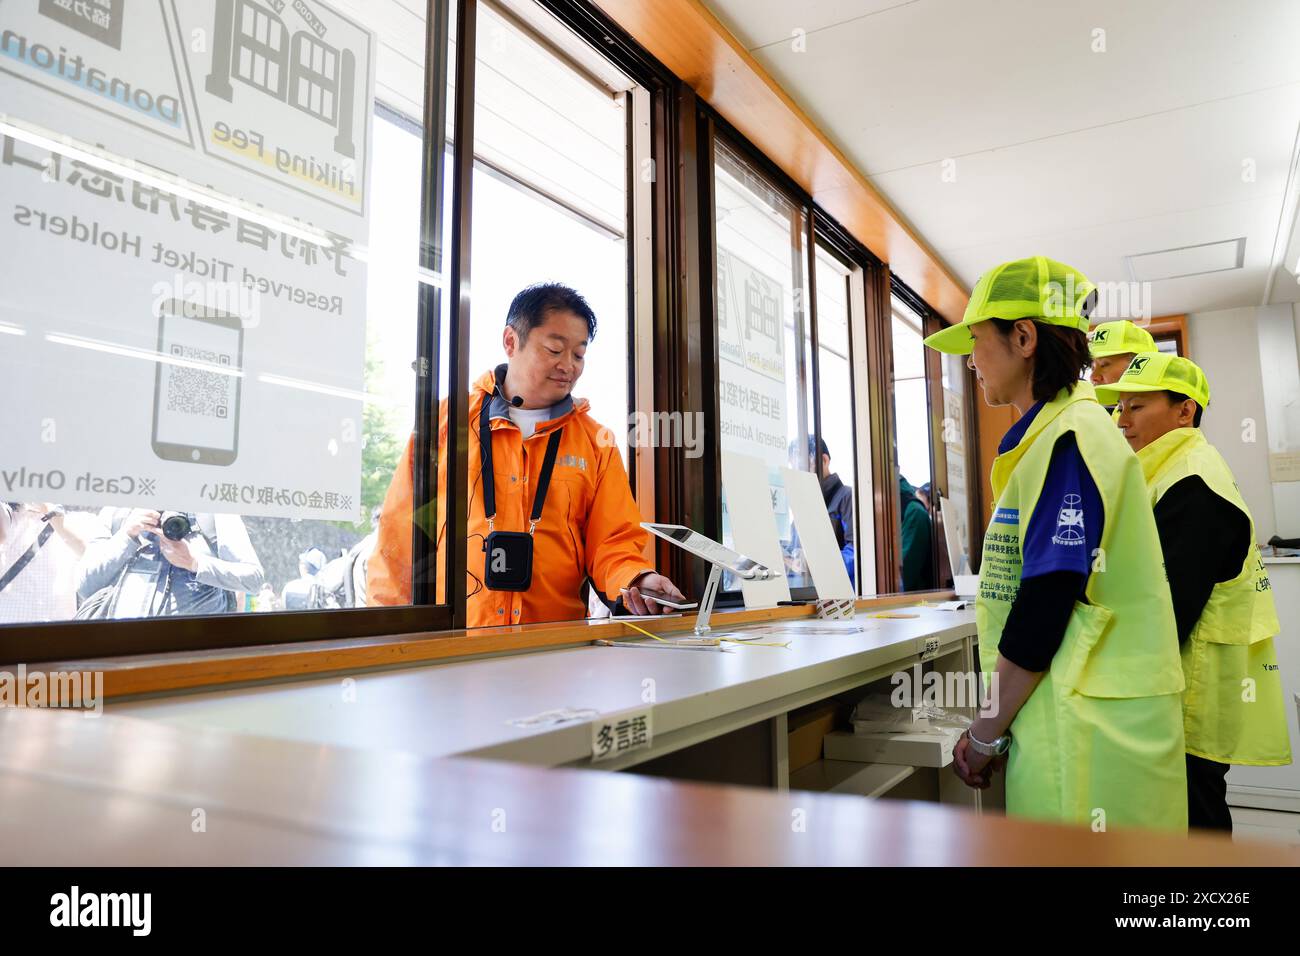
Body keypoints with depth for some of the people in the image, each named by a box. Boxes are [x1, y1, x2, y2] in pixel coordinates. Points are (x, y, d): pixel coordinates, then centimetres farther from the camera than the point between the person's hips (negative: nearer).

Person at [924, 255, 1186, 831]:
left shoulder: (1068, 438, -15)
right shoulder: (1052, 433, 15)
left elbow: (1045, 606, -21)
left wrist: (985, 735, -11)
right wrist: (1001, 724, 17)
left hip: (1090, 725, -9)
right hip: (1069, 711, 9)